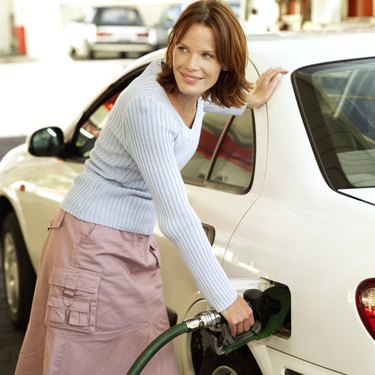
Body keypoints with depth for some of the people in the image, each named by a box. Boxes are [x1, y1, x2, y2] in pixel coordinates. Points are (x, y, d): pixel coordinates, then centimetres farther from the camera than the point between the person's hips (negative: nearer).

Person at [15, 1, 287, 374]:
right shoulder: (147, 107, -28)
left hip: (136, 245, 8)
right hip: (93, 244, -8)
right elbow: (176, 217, -28)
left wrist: (249, 100, 17)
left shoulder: (194, 93, -4)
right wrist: (226, 299, -23)